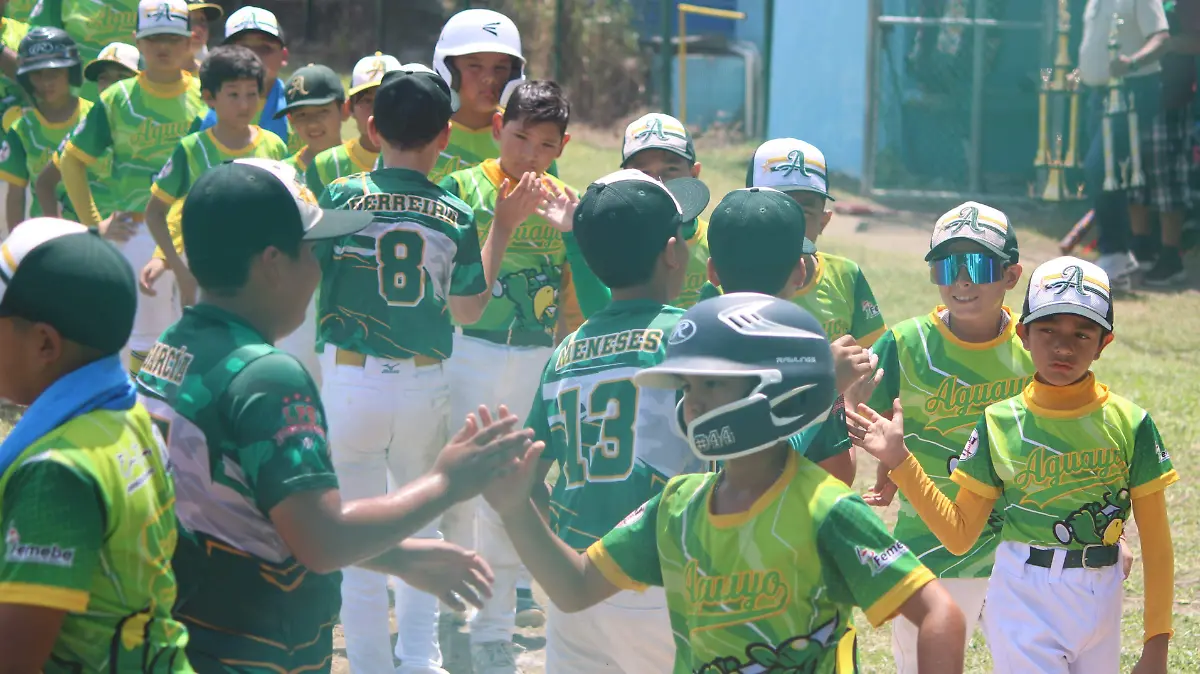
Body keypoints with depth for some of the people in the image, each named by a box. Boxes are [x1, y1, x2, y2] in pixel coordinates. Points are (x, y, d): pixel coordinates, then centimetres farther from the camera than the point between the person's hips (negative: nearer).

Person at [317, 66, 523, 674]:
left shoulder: (342, 197, -8)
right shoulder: (456, 216, -2)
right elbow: (469, 309, 9)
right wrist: (503, 228, 16)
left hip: (350, 380, -2)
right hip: (426, 384, 2)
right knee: (422, 524, 21)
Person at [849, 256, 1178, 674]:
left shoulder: (1128, 423, -3)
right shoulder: (1000, 423, -1)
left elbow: (1156, 543, 0)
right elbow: (959, 535, 2)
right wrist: (899, 462, -6)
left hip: (1101, 603, 1)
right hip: (1023, 604, -1)